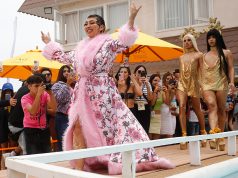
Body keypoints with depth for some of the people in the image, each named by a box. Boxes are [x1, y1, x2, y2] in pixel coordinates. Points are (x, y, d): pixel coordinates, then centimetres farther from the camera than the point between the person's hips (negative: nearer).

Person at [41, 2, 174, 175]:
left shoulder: (108, 43, -3)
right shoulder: (82, 46, 17)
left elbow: (124, 42, -20)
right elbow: (67, 58, 27)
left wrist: (131, 19, -31)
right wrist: (49, 43, 35)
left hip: (101, 90, -6)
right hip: (83, 91, 6)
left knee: (108, 124, -4)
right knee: (78, 127, 0)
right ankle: (80, 165, 6)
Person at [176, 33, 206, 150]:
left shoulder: (198, 55, 5)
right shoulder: (181, 57, 17)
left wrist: (201, 85, -8)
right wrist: (176, 86, 11)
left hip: (194, 83, -2)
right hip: (182, 84, 3)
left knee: (197, 109, 7)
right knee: (182, 107, -15)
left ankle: (203, 132, 26)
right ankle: (184, 136, -19)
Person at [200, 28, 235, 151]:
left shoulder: (226, 53, 11)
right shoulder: (204, 56, 18)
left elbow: (231, 68, 5)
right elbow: (202, 73, 15)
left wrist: (231, 82, -9)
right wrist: (201, 87, 7)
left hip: (221, 84, -1)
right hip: (207, 85, 1)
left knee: (221, 110, 2)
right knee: (212, 105, -21)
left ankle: (220, 137, 13)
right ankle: (213, 133, -38)